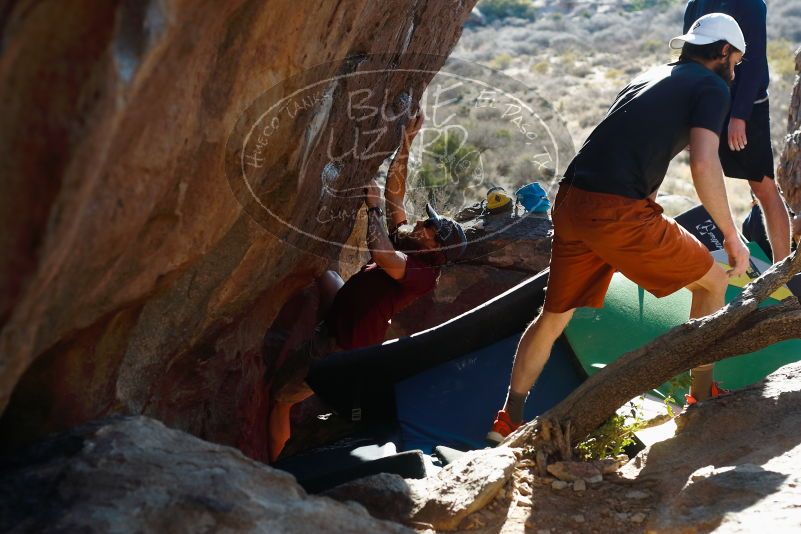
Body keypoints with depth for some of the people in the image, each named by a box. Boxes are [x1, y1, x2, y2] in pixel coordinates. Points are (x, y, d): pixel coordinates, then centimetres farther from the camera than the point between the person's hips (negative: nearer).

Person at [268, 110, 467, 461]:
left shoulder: (423, 274, -25)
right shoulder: (407, 244, 1)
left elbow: (379, 253, -43)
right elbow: (395, 192, 2)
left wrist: (374, 206, -32)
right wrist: (406, 142, -4)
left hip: (340, 348, -10)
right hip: (339, 324, 10)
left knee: (277, 399, -1)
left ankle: (271, 467, 15)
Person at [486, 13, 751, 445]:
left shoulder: (646, 79, 28)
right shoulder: (711, 87, 4)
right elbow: (704, 166, -11)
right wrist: (732, 238, 0)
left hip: (570, 203, 7)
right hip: (617, 211, -7)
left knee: (553, 317, 20)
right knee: (712, 281, 14)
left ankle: (508, 420, 22)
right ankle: (702, 397, 23)